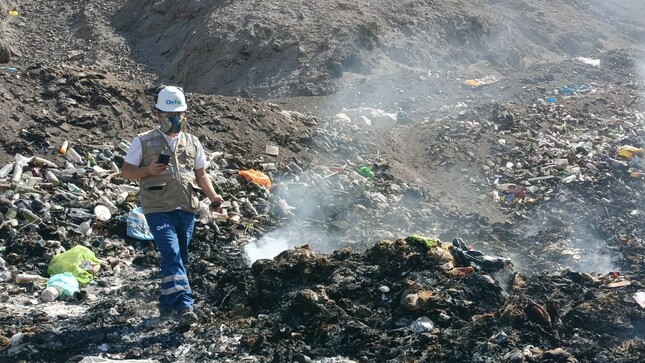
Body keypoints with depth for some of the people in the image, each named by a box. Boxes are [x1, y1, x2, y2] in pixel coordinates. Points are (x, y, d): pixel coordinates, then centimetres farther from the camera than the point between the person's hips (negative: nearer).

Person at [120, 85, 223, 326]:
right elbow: (126, 171, 5)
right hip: (158, 209, -4)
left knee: (178, 258, 10)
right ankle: (184, 306, -23)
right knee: (172, 254, -18)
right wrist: (148, 170, -14)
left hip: (186, 209, 5)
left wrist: (213, 196, 5)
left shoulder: (192, 143, 15)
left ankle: (167, 305, 24)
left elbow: (201, 174, 21)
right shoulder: (144, 141, 4)